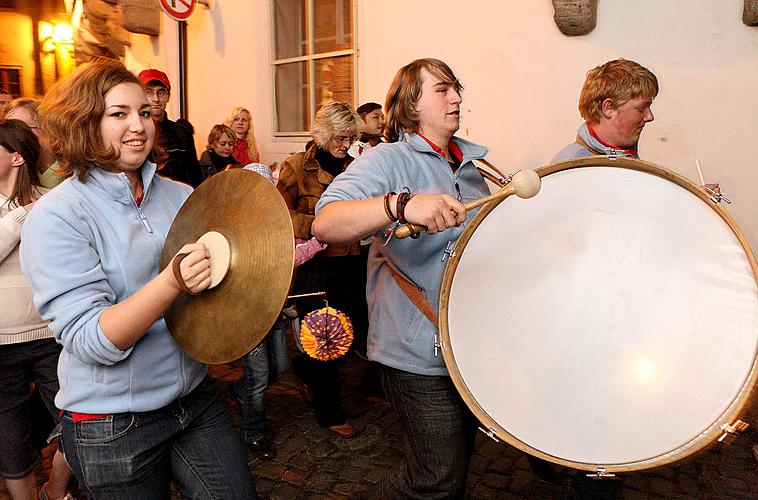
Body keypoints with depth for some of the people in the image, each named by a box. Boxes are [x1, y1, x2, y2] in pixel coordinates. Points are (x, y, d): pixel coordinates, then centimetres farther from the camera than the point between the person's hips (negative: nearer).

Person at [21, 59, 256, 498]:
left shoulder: (181, 196, 2)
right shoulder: (56, 216, -12)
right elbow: (90, 342, -20)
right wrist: (172, 282, -33)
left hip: (197, 397, 5)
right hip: (113, 427, -4)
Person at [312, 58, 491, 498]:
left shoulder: (472, 165, 10)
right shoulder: (389, 160, -13)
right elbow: (325, 225, -31)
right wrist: (402, 204, -44)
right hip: (419, 354, -7)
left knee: (459, 460, 23)